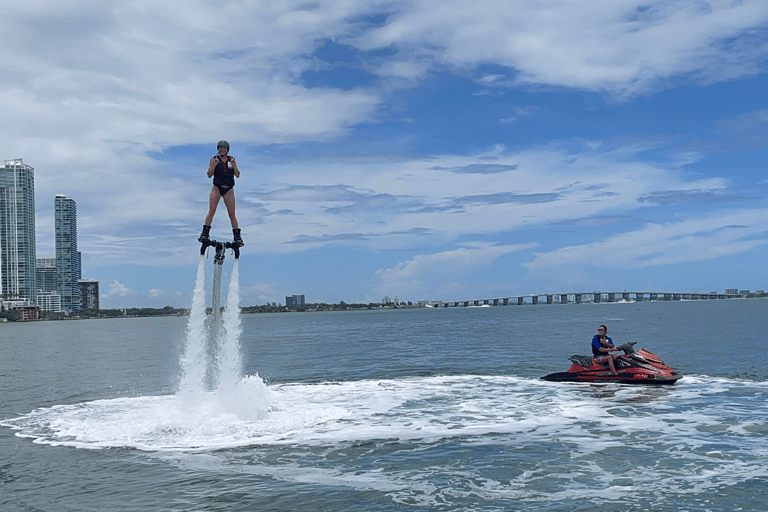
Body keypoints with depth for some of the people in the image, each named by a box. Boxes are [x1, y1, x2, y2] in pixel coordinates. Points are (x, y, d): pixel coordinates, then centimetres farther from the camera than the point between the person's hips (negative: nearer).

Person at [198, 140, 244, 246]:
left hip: (229, 189, 1)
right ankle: (205, 233, -12)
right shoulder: (214, 159, 4)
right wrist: (214, 165, -20)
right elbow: (209, 175, -4)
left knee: (232, 214, -2)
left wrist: (234, 166, -13)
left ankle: (237, 237, 1)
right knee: (211, 210, -15)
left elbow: (237, 175, 3)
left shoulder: (231, 160, 9)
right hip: (217, 188, -1)